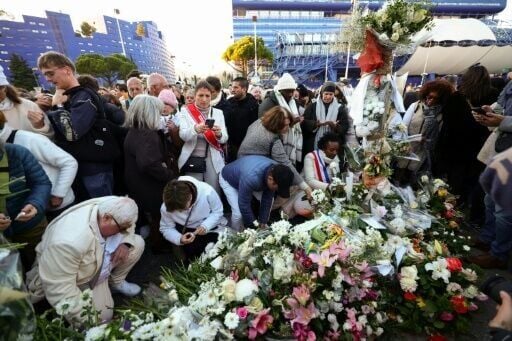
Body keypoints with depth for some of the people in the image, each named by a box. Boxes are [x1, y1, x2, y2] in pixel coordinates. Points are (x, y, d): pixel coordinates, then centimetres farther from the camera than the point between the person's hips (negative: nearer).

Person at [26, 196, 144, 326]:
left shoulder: (113, 208, -25)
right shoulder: (69, 242, -41)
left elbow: (128, 225, -2)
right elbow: (59, 288, -32)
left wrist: (125, 243, -23)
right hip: (68, 277, -5)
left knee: (137, 243, -9)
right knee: (103, 316, -13)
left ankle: (115, 282, 11)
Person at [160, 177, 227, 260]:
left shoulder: (207, 191, -32)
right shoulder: (166, 207, -25)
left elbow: (218, 211, -15)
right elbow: (166, 228, -9)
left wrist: (206, 226, -31)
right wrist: (179, 239, -29)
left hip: (211, 227, -1)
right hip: (187, 231, 1)